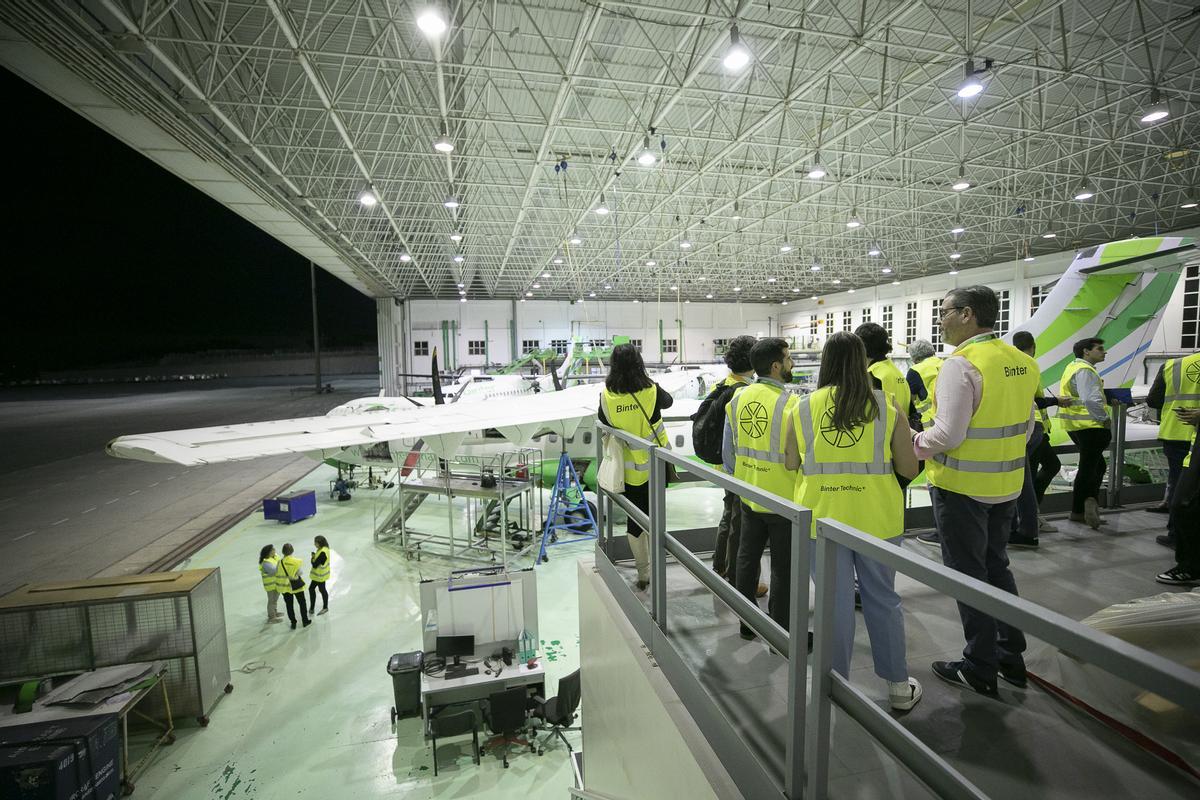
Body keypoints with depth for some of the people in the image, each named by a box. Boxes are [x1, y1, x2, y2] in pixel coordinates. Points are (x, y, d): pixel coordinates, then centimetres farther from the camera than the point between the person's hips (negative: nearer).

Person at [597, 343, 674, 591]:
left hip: (629, 470, 1)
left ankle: (643, 573, 24)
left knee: (635, 519, 12)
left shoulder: (606, 396, -14)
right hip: (656, 465, 0)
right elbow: (669, 400, 9)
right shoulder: (651, 391, -14)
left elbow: (603, 422, 2)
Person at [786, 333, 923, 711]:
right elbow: (909, 469, -2)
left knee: (835, 601, 11)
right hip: (875, 519, 1)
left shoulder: (803, 408, -4)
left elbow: (792, 463, 2)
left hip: (822, 519, 0)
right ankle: (899, 686, 33)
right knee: (883, 599, 17)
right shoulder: (887, 407, -4)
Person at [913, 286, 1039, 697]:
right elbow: (1025, 425, 11)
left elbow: (948, 434, -24)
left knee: (968, 574, 6)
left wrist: (916, 442, -7)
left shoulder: (961, 364, -21)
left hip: (961, 486, -8)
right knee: (996, 565, 22)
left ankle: (980, 669, 21)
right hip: (1006, 483, 8)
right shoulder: (1021, 362, 4)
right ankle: (1011, 655, 35)